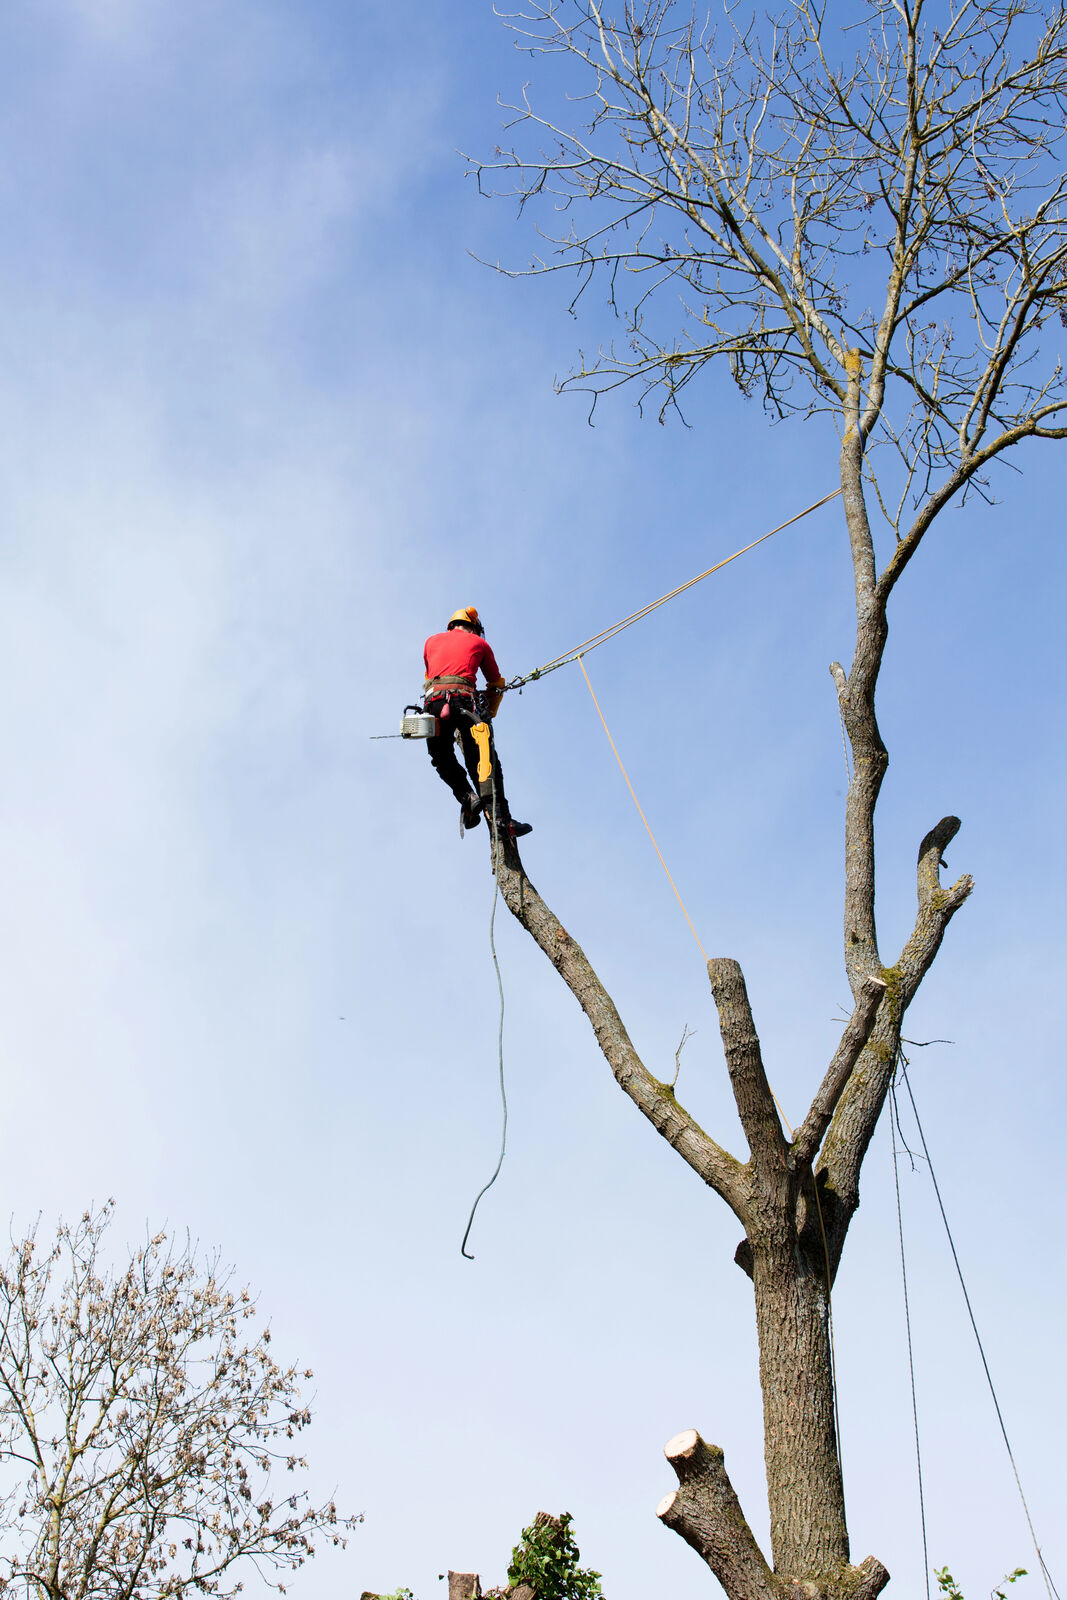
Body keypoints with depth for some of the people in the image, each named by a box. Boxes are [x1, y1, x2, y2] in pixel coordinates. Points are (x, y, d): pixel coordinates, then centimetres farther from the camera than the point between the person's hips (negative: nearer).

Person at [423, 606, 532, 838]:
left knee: (442, 759, 18)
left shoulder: (432, 641, 28)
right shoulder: (479, 643, 24)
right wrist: (490, 713, 42)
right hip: (464, 698, -2)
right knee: (484, 761, -6)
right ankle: (500, 816, -18)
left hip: (433, 699, 2)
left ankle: (467, 797, -4)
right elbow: (496, 683, 29)